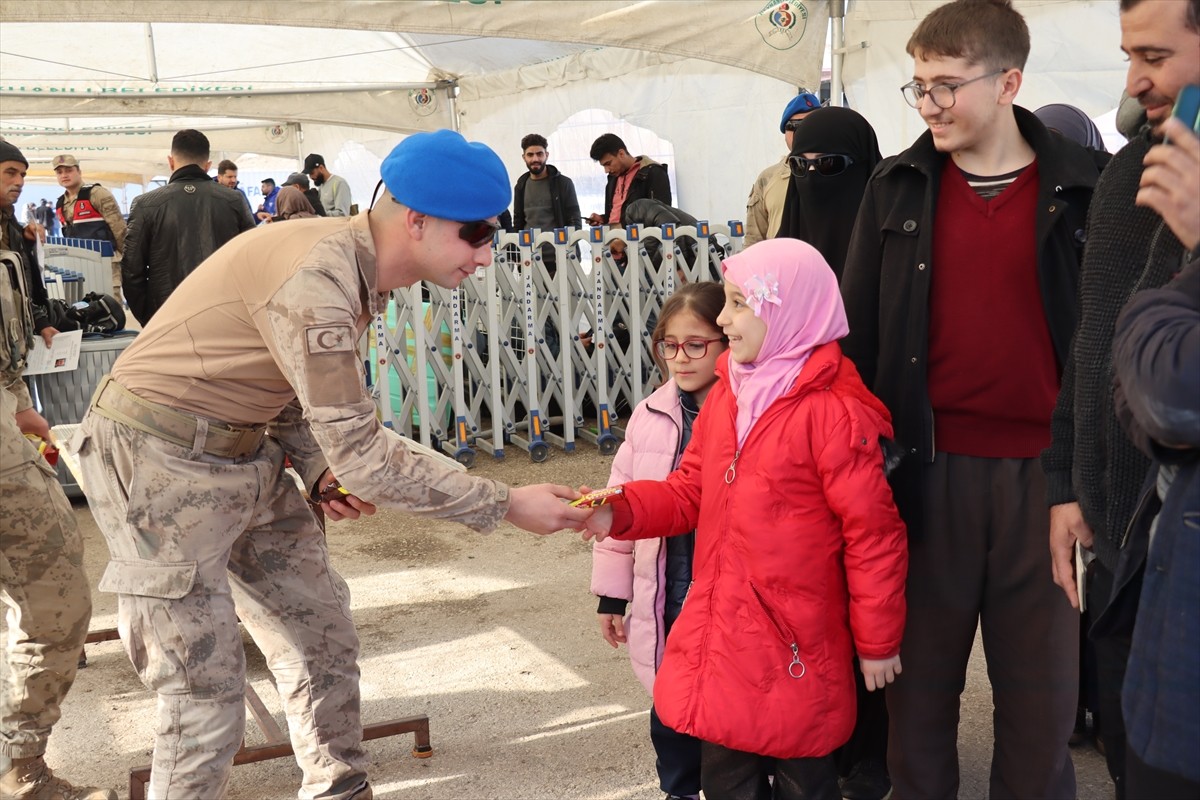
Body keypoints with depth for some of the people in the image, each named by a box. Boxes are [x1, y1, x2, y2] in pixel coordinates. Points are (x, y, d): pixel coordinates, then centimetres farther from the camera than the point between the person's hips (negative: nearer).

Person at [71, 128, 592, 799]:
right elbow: (363, 455, -27)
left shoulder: (361, 268, 2)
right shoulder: (318, 278, -28)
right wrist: (506, 505, -21)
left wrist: (322, 471, -6)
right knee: (208, 700, -6)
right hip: (163, 462, -9)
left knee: (325, 641, 14)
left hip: (247, 451, 9)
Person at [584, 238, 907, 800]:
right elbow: (689, 493, 12)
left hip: (796, 644, -7)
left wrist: (876, 642, -7)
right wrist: (620, 512, -6)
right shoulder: (725, 397, 7)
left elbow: (874, 533, -14)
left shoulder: (834, 413, -18)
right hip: (721, 629, 7)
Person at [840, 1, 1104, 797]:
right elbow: (859, 330, 6)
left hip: (1044, 469, -1)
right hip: (931, 464, 1)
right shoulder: (898, 187, 4)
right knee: (920, 672, 11)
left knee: (1041, 677, 10)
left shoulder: (1083, 188, 0)